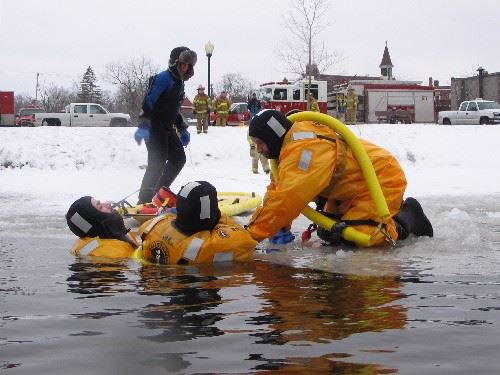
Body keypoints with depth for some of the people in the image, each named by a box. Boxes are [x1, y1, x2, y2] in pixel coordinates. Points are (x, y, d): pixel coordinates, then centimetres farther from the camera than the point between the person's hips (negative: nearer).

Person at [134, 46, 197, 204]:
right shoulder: (163, 78, -14)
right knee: (158, 163, -14)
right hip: (154, 127, -10)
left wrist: (183, 129, 22)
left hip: (168, 129, 10)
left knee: (179, 158, 11)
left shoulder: (179, 83, 16)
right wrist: (143, 126, -31)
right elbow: (149, 102, -23)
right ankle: (144, 200, -9)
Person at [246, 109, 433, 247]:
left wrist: (252, 234, -34)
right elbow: (277, 190, 5)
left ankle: (407, 218, 3)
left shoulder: (304, 148, -30)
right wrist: (280, 227, -10)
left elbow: (287, 198, -37)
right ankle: (396, 210, 23)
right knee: (328, 234, 11)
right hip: (356, 187, 10)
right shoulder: (290, 148, 3)